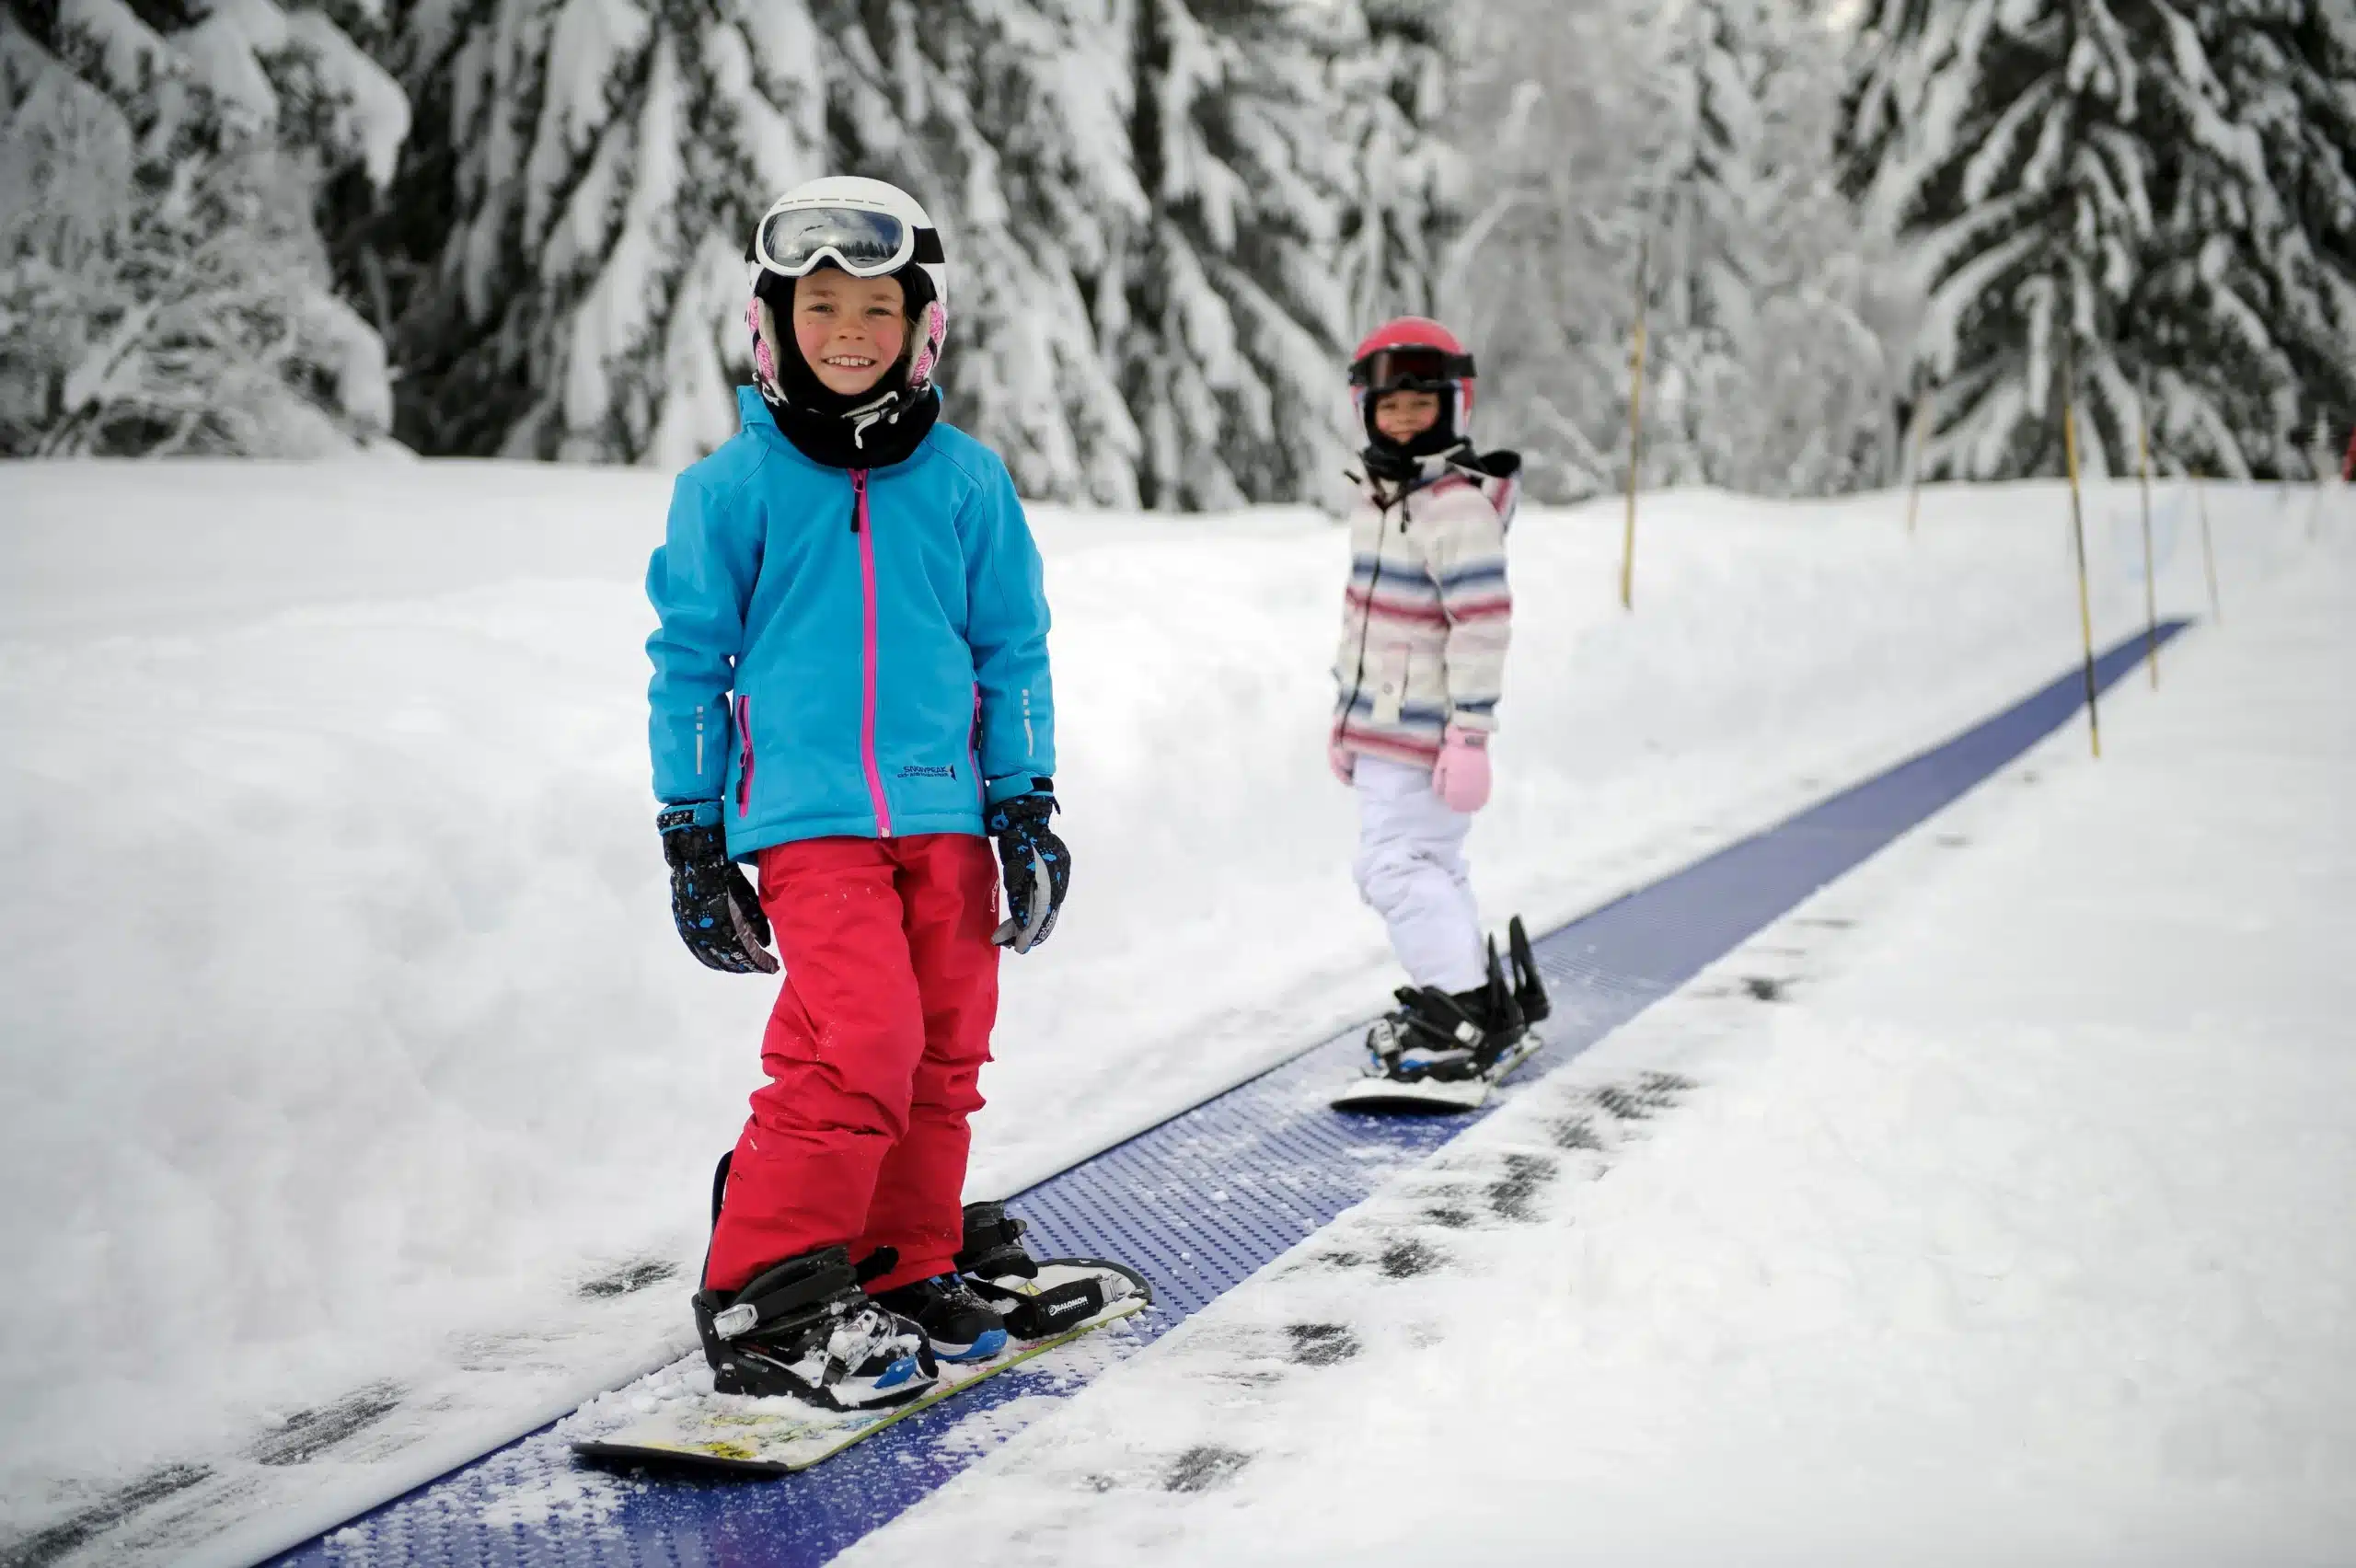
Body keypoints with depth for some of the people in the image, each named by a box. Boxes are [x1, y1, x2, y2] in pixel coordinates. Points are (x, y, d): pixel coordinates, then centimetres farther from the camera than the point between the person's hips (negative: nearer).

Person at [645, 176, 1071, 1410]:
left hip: (943, 810, 4)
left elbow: (1012, 648, 13)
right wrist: (690, 837, 4)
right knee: (861, 1043, -17)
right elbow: (689, 662, 5)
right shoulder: (734, 486, 0)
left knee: (943, 1053, 7)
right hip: (806, 814, -4)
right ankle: (764, 1305, -7)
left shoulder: (967, 480, 7)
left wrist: (1025, 804, 8)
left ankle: (902, 1279, 24)